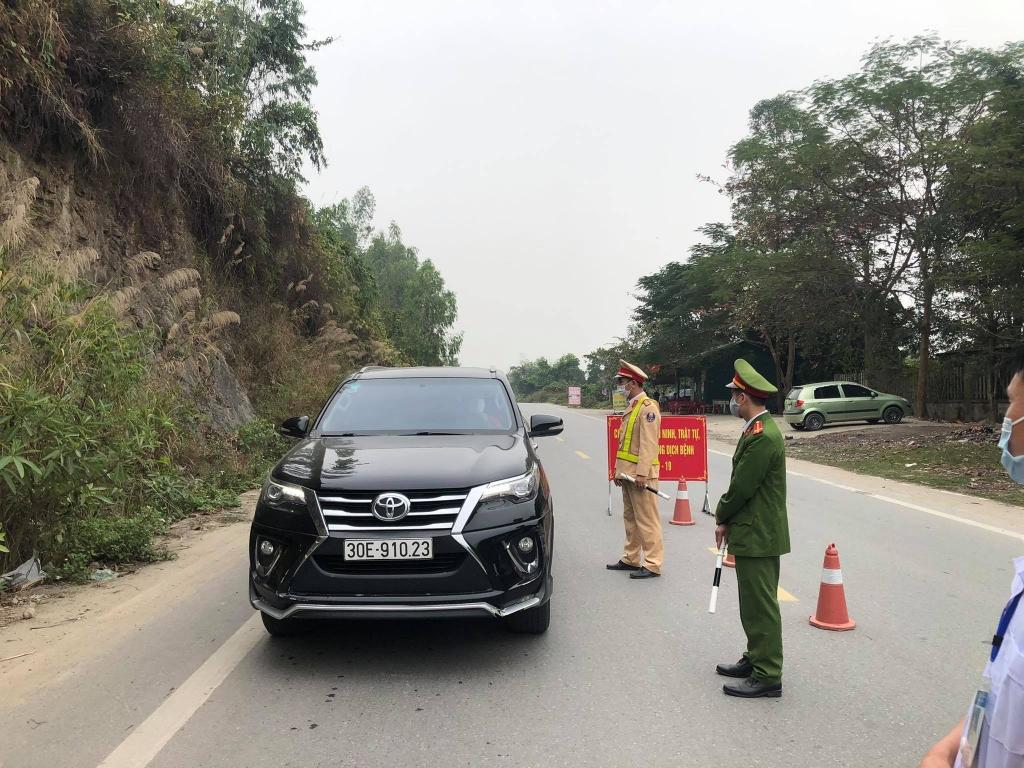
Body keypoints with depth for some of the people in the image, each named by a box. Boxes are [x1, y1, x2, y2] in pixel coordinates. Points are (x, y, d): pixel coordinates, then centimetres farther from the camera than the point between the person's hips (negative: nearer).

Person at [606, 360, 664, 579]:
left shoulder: (648, 407, -13)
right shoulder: (631, 407, 16)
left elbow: (649, 444, -19)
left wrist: (642, 473, -23)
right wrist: (618, 470, 18)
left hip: (641, 474, -10)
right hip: (627, 473, 10)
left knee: (646, 520, -5)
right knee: (630, 518, 16)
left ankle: (652, 565, 1)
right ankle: (630, 559, 25)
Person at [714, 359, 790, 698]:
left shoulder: (762, 436, -23)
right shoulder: (759, 428, 11)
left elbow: (742, 487, -20)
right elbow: (741, 482, 14)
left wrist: (721, 517, -4)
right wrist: (726, 519, 8)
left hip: (758, 537, -10)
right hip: (755, 533, 10)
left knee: (760, 606, -1)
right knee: (753, 603, 20)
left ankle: (767, 676, 8)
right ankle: (757, 659, 33)